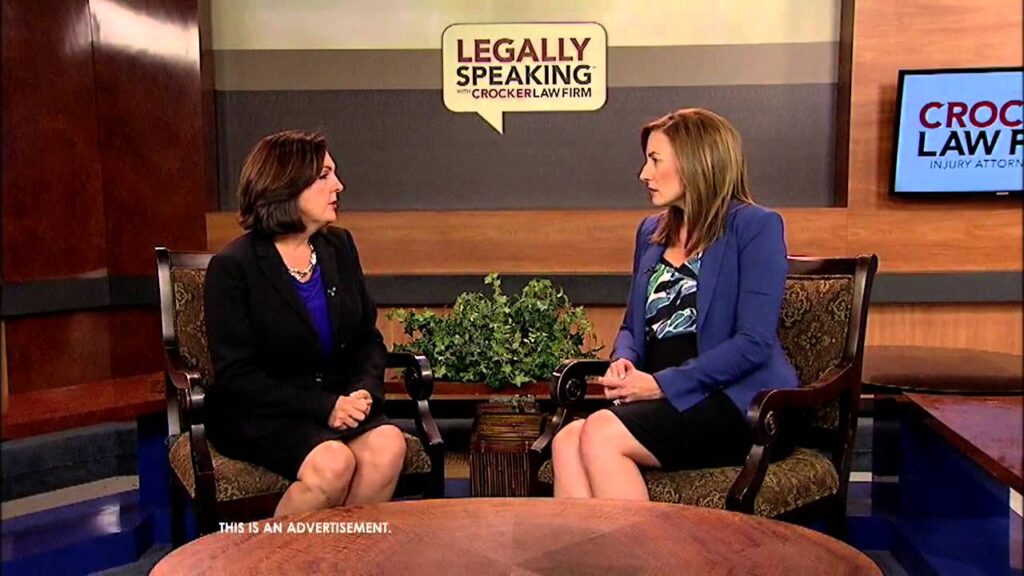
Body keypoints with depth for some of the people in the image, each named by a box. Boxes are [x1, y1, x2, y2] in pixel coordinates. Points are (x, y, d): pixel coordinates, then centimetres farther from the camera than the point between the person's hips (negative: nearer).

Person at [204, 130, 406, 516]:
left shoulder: (339, 246, 8)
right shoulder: (232, 267, -8)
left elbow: (368, 336, 11)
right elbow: (235, 375, -11)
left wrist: (365, 390, -10)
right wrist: (324, 407, -19)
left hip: (339, 402, 5)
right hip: (260, 415, -4)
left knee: (388, 445, -25)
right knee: (332, 463, -30)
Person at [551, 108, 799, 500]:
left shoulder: (754, 226, -2)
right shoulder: (652, 232, 19)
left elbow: (754, 343, -12)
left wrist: (662, 384, -15)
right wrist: (623, 361, -1)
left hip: (738, 401, -6)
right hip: (660, 401, 6)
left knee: (601, 433, -29)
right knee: (567, 441, -24)